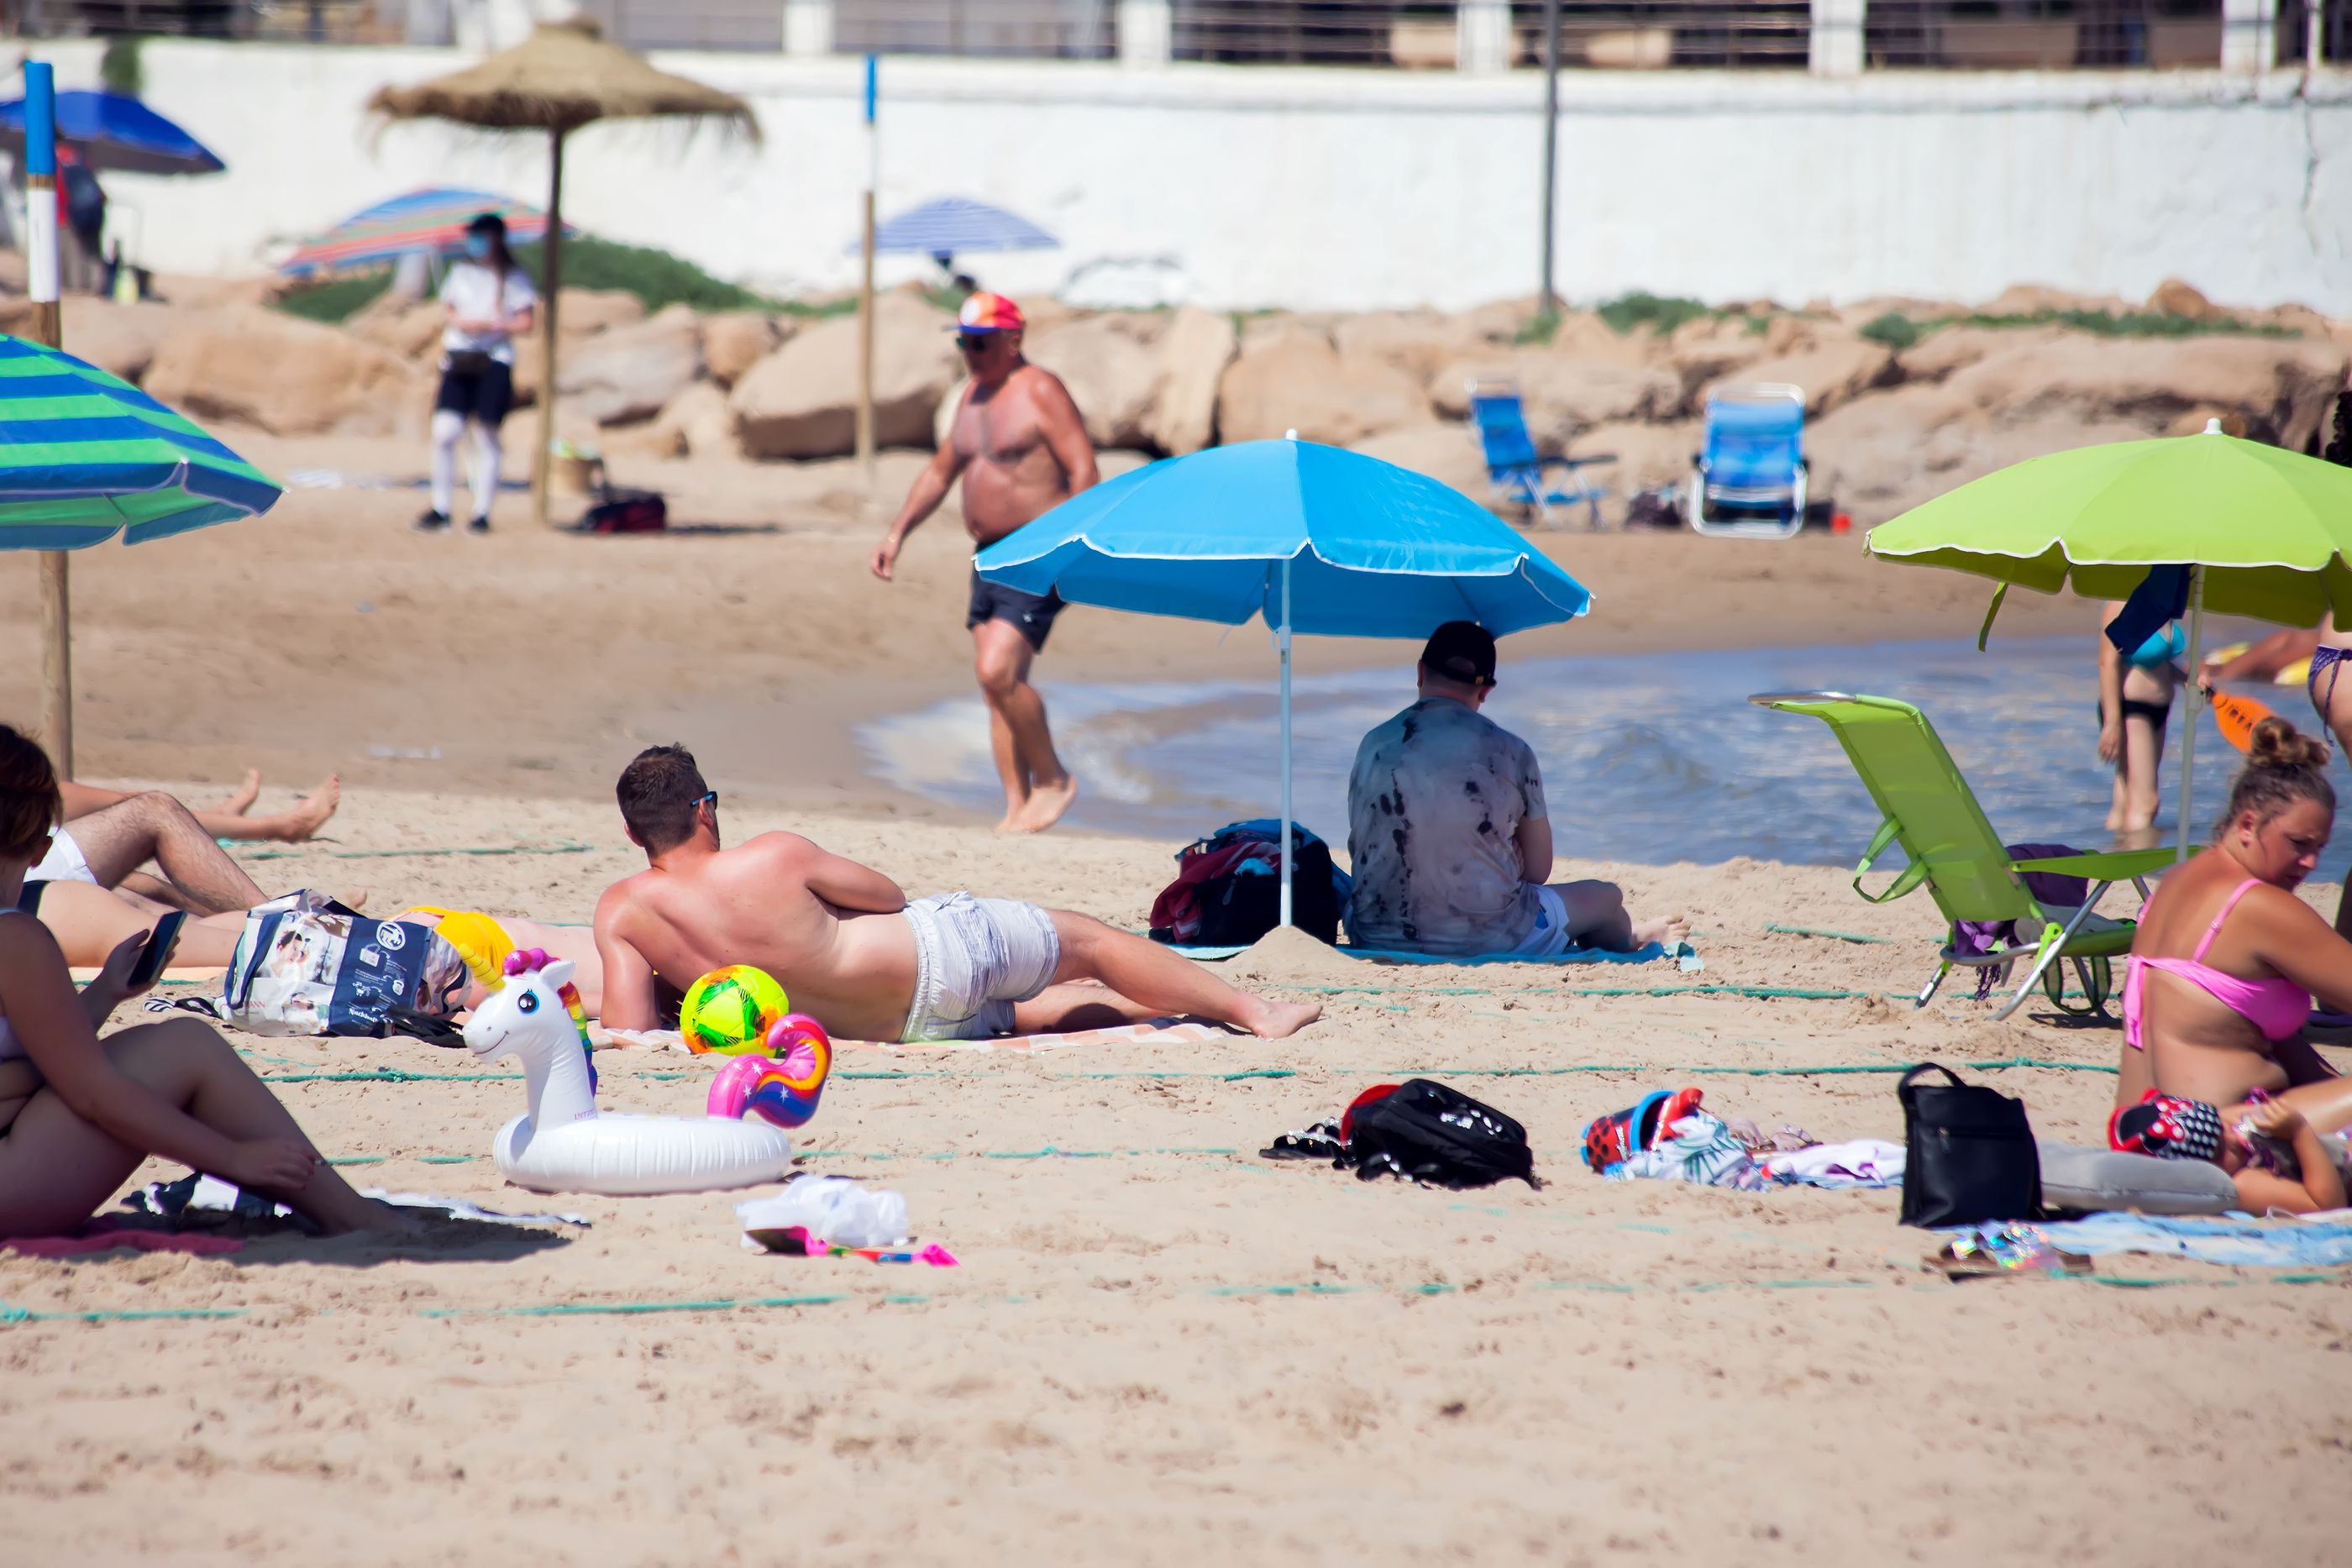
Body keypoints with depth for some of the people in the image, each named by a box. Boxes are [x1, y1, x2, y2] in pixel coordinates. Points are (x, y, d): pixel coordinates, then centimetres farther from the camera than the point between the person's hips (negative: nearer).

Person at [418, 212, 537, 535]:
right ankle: (441, 508, -1)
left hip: (494, 360, -3)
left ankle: (482, 512, 1)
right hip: (458, 359, 3)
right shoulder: (461, 272, 16)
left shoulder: (514, 278, 4)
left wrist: (490, 325, -13)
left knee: (486, 437, -3)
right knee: (444, 432, -8)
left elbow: (526, 321, -1)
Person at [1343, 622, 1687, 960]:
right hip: (1487, 941, -4)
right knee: (1606, 897, 24)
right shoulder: (1510, 752, -8)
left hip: (1377, 941, 4)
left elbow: (1362, 852, 10)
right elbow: (1538, 869, -1)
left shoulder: (1374, 746, -1)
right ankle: (1635, 937, 61)